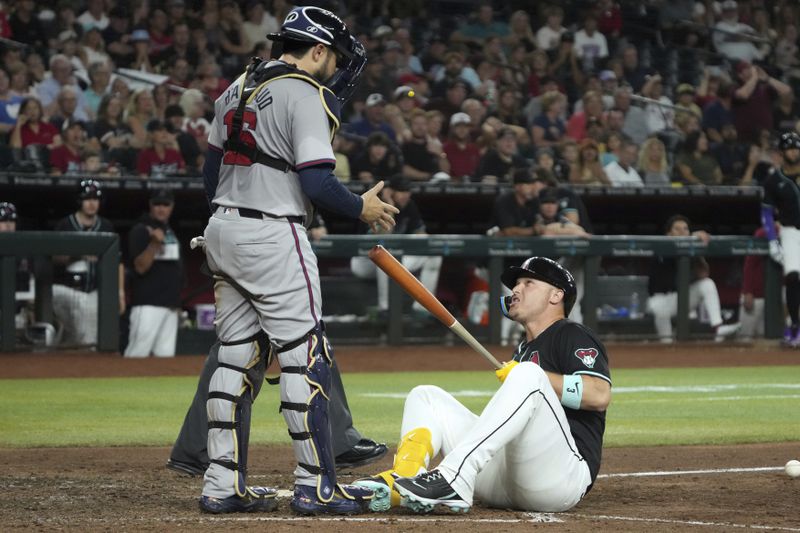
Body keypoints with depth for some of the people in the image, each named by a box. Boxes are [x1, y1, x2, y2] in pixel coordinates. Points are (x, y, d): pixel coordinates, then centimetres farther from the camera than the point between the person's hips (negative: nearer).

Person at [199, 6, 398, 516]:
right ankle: (316, 486, -3)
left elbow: (212, 169, 18)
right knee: (305, 358, -4)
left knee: (237, 357, 11)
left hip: (222, 230, 9)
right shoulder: (306, 95, -11)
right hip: (272, 238, -9)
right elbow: (317, 182, -18)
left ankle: (223, 487, 10)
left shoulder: (238, 88, 15)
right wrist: (362, 208, -3)